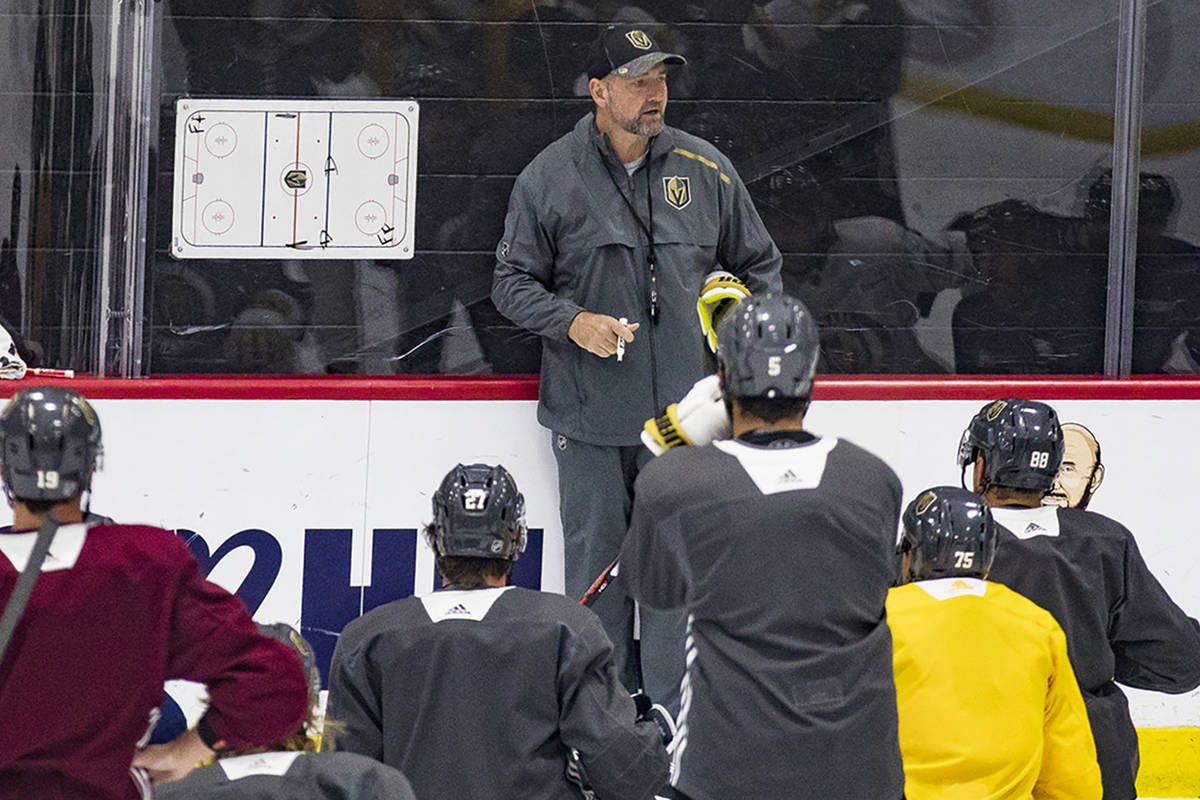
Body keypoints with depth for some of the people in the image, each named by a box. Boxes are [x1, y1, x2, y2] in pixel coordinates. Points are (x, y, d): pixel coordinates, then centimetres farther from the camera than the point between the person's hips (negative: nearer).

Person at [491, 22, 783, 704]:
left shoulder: (705, 171, 5)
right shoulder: (550, 178, -1)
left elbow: (760, 262, 18)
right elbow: (513, 281, 4)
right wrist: (573, 322, -12)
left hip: (683, 411, 1)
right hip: (589, 418, -1)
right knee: (597, 565, 4)